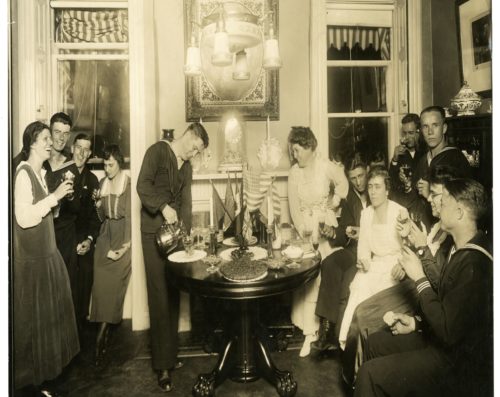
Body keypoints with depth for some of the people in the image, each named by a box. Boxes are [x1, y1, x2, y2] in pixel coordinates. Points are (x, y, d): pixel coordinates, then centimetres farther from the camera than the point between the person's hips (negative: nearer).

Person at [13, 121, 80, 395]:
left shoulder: (41, 173, 10)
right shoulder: (23, 173, -16)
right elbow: (24, 218, -25)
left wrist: (61, 197, 2)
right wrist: (55, 196, -22)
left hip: (46, 253, 9)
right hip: (30, 258, -9)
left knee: (48, 315, 16)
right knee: (34, 318, 3)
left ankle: (43, 372, 31)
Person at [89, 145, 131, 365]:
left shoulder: (128, 184, -7)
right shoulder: (103, 183, 10)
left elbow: (129, 215, -11)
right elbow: (102, 217, 14)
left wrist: (126, 244, -17)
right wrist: (98, 203, -6)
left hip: (121, 237, -5)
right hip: (105, 236, 5)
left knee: (112, 285, -4)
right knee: (101, 283, -1)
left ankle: (101, 338, 3)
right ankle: (104, 333, 9)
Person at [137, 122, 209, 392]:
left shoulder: (187, 167, 17)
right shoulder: (157, 151, -3)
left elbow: (186, 202, 10)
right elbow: (143, 185, -15)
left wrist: (186, 231, -2)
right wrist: (163, 207, -29)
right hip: (154, 231, -6)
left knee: (173, 295, 8)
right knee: (160, 296, -6)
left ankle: (171, 354, 19)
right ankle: (163, 365, 1)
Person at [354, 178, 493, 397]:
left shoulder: (474, 263, -30)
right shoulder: (462, 248, 2)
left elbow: (449, 331, -29)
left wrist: (419, 278, -22)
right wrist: (416, 322, 3)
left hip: (457, 362, -9)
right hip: (445, 339, 10)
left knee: (371, 372, -13)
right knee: (376, 342, 15)